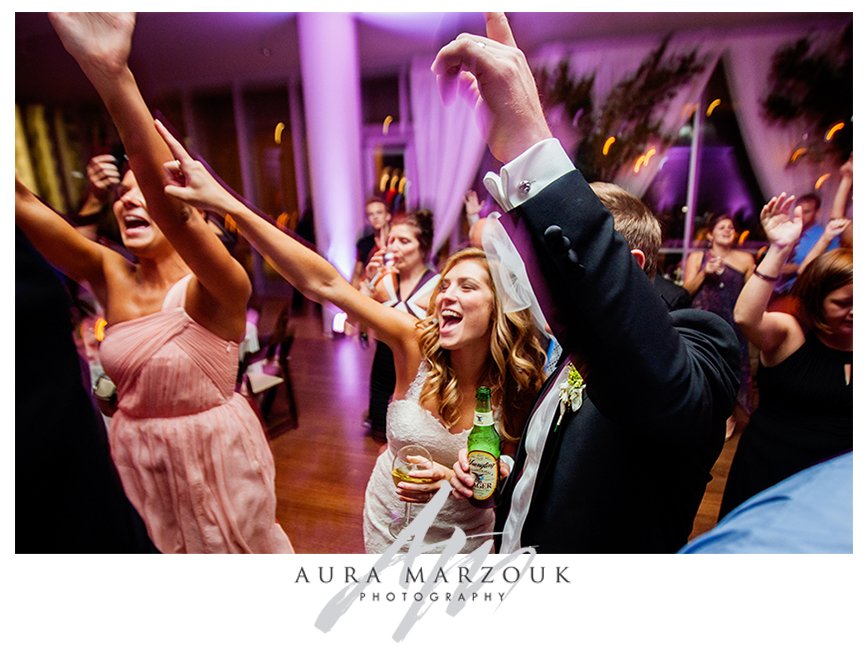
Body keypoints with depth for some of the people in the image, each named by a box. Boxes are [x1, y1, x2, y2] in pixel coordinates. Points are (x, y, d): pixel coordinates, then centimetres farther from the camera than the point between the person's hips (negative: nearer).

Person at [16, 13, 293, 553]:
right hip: (136, 458, 5)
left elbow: (173, 209, -41)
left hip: (214, 453, -5)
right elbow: (21, 200, -13)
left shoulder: (219, 290, -22)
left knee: (233, 545, 20)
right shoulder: (111, 275, -5)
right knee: (159, 548, 27)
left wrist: (112, 73, -49)